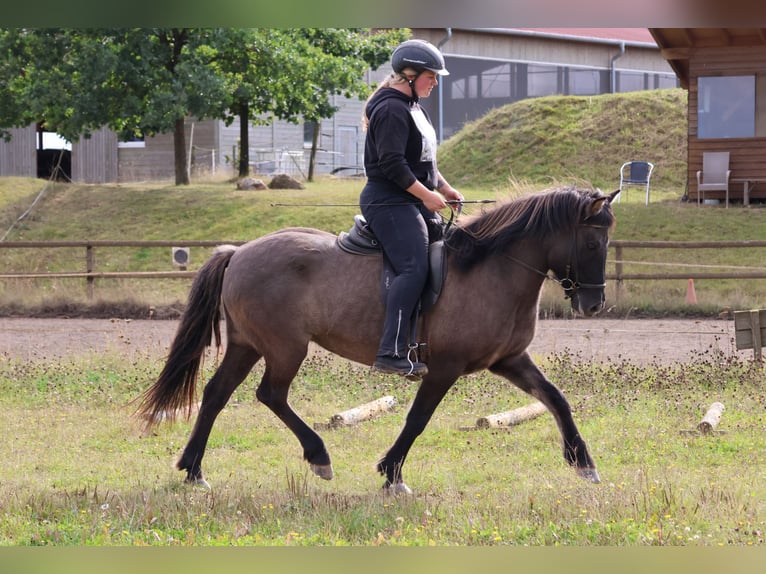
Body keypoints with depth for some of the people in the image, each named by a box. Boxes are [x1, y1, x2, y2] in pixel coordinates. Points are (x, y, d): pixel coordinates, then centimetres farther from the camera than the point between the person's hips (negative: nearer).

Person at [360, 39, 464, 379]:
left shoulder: (412, 107, 20)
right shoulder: (392, 110, -14)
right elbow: (392, 163, -22)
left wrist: (445, 188, 18)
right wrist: (426, 194, -18)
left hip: (412, 202, 11)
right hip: (389, 201, -11)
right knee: (413, 268, -23)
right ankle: (391, 353, -29)